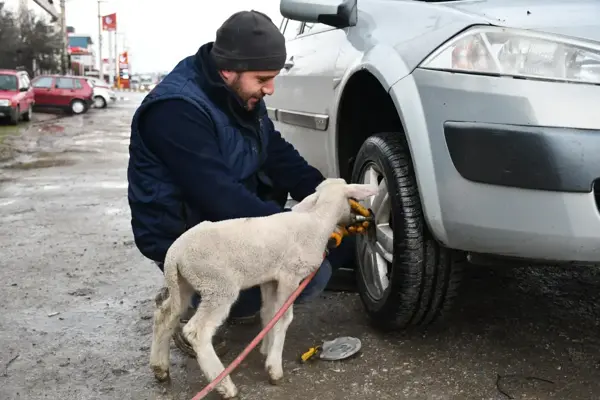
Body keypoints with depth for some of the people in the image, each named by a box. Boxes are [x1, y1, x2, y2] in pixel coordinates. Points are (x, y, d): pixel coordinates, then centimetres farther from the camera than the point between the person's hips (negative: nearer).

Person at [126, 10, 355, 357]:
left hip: (231, 219, 9)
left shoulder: (240, 95, 2)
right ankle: (194, 303, -5)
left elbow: (279, 155, 5)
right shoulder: (177, 109, -26)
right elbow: (219, 197, -30)